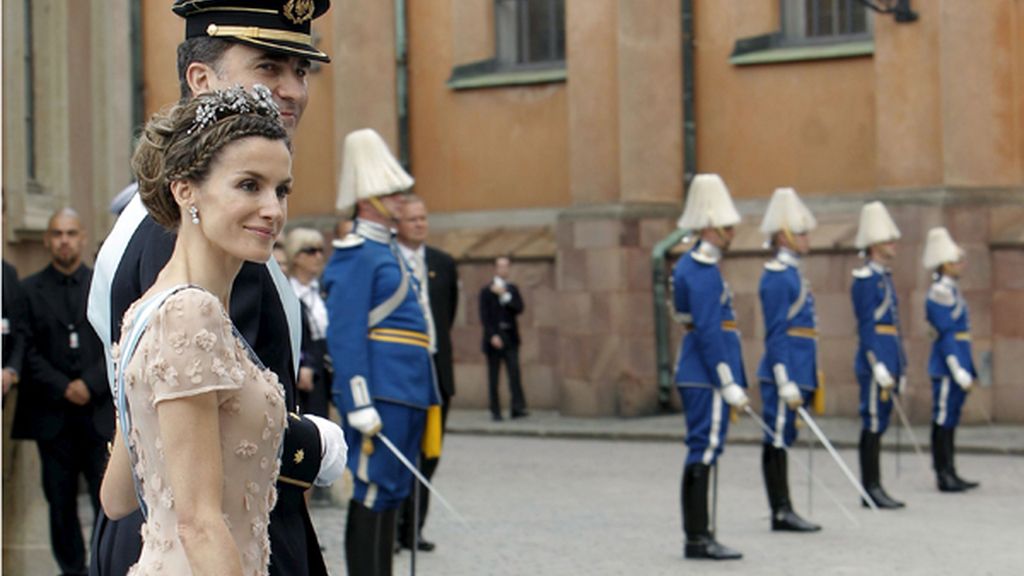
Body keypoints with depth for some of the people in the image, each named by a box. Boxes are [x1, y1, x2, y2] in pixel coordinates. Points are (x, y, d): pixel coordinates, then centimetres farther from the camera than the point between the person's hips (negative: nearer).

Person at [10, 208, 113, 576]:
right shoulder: (29, 290, 7)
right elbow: (28, 351, 1)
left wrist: (90, 383, -9)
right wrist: (63, 387, -9)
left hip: (99, 411, 0)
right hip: (52, 415, 0)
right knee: (61, 500, 4)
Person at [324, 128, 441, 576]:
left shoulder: (390, 251, 20)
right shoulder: (355, 256, -10)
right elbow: (345, 336, -15)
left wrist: (425, 395, 21)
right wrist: (360, 405, -20)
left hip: (408, 393, 10)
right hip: (380, 395, -10)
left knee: (392, 493, 12)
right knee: (372, 494, -6)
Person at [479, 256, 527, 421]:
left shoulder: (512, 289, 15)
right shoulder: (486, 291, 4)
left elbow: (519, 308, 1)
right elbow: (484, 316, -3)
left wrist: (505, 295, -10)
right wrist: (492, 336, -14)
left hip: (510, 338, 2)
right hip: (494, 338, -2)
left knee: (514, 372, -10)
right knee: (493, 376, -1)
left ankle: (518, 408, -15)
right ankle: (495, 411, 1)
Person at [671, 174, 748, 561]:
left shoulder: (691, 266, 16)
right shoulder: (703, 272, -15)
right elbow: (708, 332, -20)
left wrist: (730, 380, 22)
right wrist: (729, 384, -19)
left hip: (695, 373, 10)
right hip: (707, 375, -10)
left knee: (701, 452, 11)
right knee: (704, 452, -7)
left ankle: (697, 536, 15)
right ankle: (698, 538, -5)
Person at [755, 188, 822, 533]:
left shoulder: (792, 274, 18)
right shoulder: (777, 276, -12)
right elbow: (776, 334, -16)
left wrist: (804, 381, 21)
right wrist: (787, 384, -19)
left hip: (798, 371, 10)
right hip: (785, 372, -10)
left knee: (781, 441, 10)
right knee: (777, 441, -5)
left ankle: (783, 512, 12)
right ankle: (781, 513, -4)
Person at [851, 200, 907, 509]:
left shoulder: (884, 276, 18)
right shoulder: (866, 278, -11)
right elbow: (867, 326, -16)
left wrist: (900, 366, 20)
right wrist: (878, 366, -20)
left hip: (889, 359, 9)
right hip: (875, 358, -9)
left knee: (878, 423, 10)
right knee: (873, 423, -7)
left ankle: (874, 488, 13)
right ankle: (871, 487, -4)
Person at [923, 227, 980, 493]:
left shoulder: (950, 290, 17)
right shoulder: (940, 292, -14)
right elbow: (946, 334, -18)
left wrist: (969, 370, 21)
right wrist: (959, 370, -21)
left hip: (957, 364, 10)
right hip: (948, 365, -10)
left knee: (949, 420, 11)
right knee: (944, 420, -6)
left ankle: (948, 474, 15)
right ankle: (944, 476, -4)